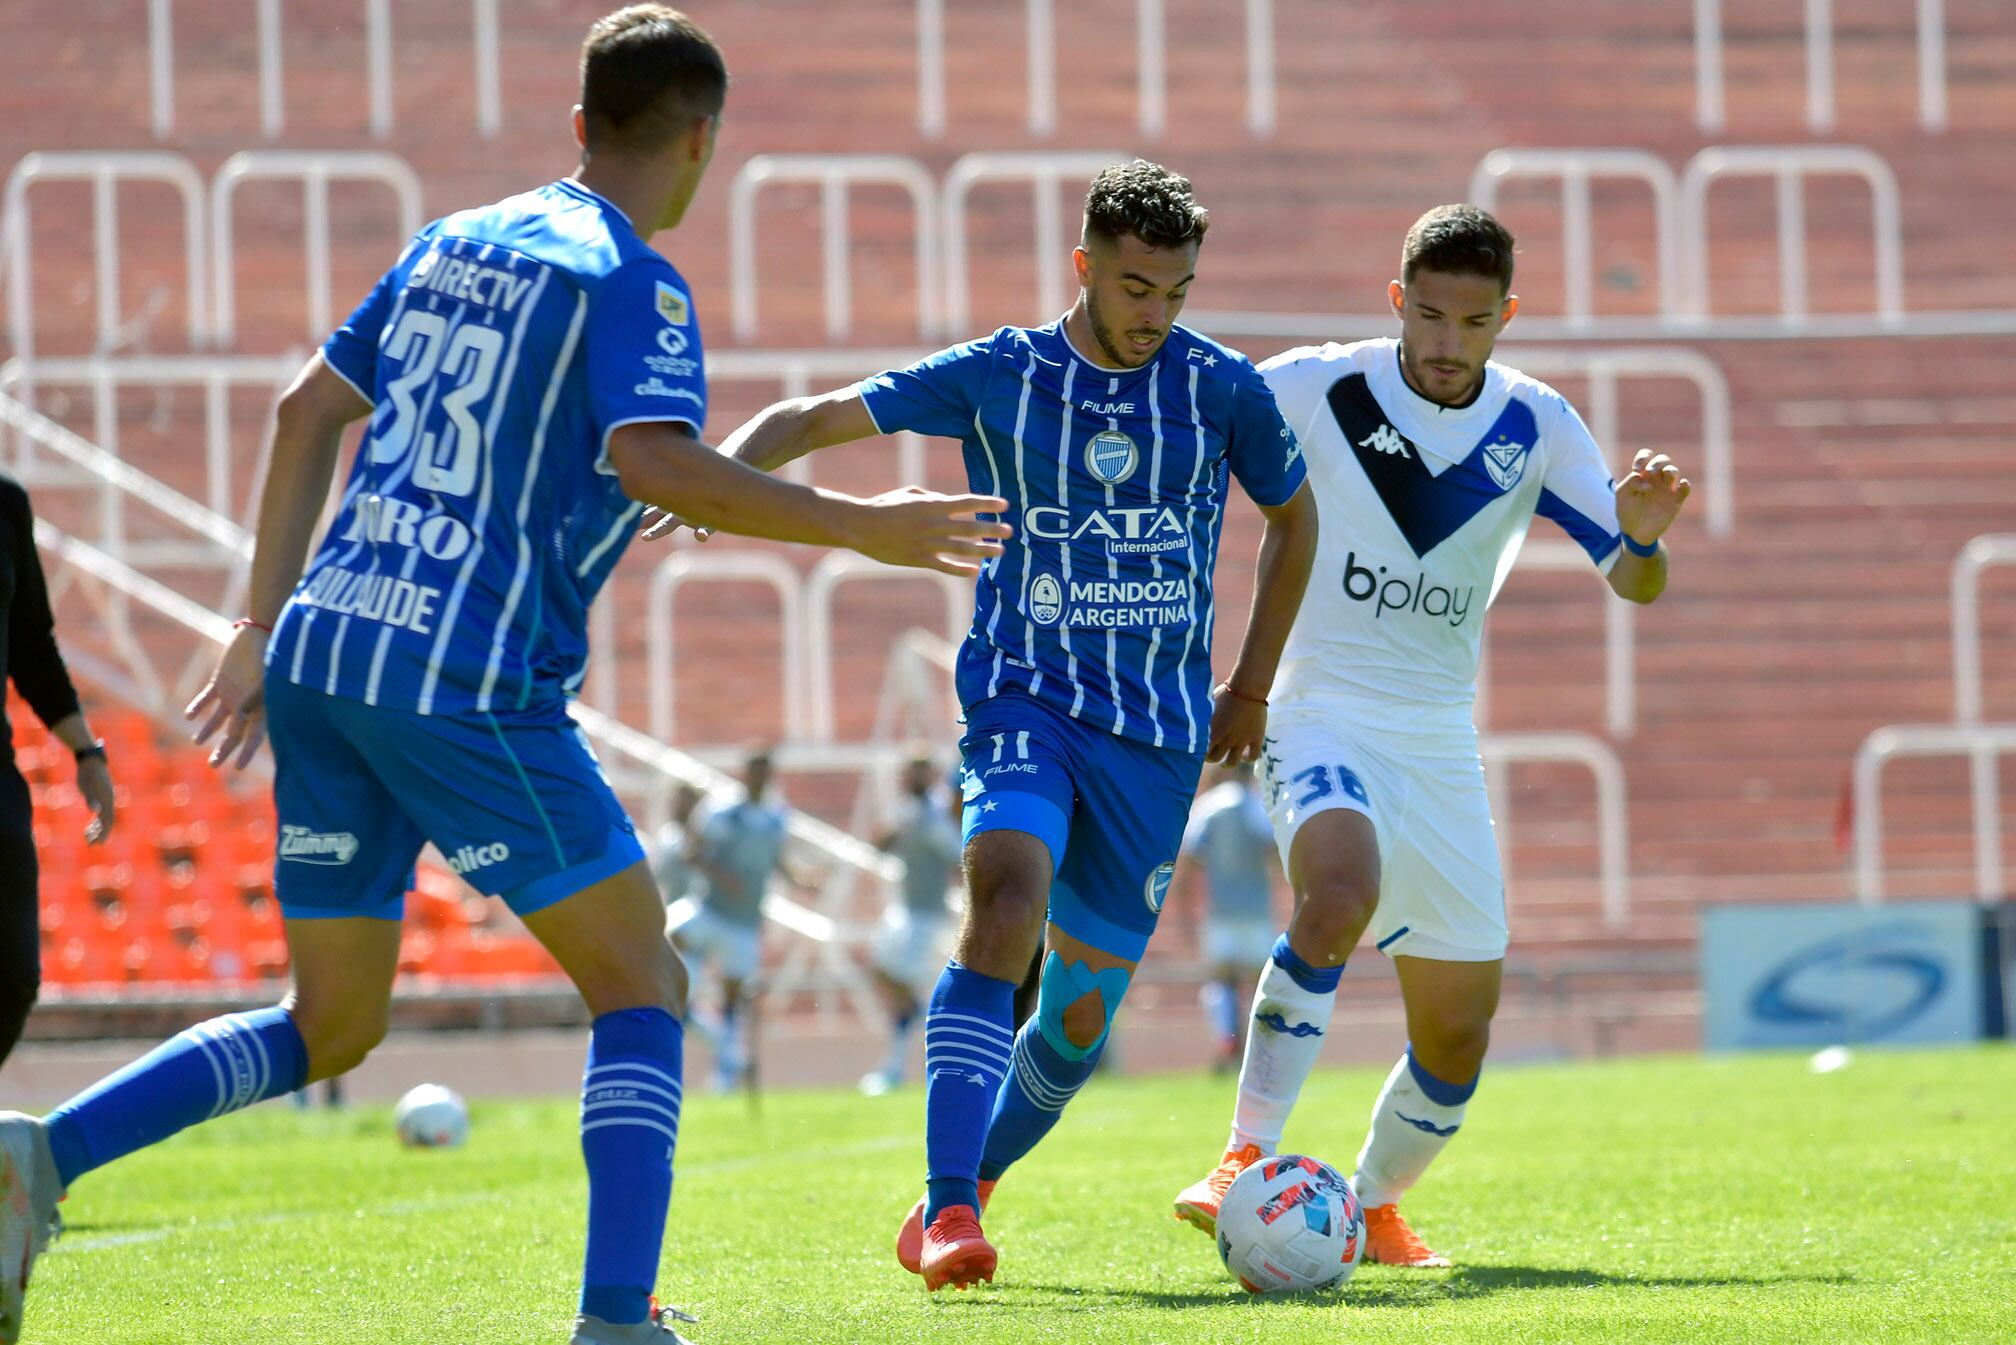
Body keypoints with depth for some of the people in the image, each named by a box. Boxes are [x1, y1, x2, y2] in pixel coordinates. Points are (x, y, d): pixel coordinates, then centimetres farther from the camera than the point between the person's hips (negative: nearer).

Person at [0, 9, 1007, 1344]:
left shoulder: (455, 242, 19)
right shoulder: (634, 282, -4)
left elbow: (309, 409, 21)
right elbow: (650, 461, -21)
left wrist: (266, 622, 24)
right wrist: (859, 528, -14)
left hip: (319, 650, 7)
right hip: (469, 682, -7)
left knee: (329, 1028, 15)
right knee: (641, 987, 3)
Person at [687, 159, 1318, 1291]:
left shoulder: (1222, 389, 1)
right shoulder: (998, 377, -3)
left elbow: (1293, 517, 18)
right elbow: (813, 419, -1)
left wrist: (1251, 688, 20)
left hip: (1159, 731, 2)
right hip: (1024, 699, -2)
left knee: (1083, 1011, 4)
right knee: (1006, 907, -29)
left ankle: (975, 1177, 31)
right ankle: (948, 1208, -31)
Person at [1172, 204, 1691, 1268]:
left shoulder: (1536, 427, 0)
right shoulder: (1316, 389, -9)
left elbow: (1632, 585, -1)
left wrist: (1641, 536, -23)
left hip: (1439, 741, 4)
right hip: (1323, 713, -4)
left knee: (1458, 1030, 5)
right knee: (1342, 895, -35)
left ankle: (1372, 1208, 30)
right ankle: (1245, 1161, -31)